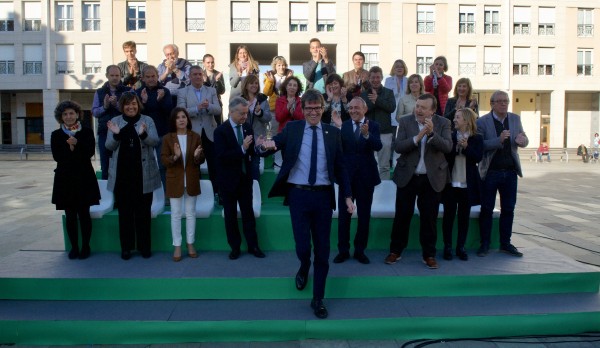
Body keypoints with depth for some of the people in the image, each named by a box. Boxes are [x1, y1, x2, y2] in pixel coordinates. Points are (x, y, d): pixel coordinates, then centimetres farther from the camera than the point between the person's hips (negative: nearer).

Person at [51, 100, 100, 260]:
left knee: (84, 214, 3)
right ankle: (74, 247, 16)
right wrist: (72, 149, -19)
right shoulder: (56, 135, 6)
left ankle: (85, 247, 14)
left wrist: (76, 144, -22)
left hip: (84, 178, -1)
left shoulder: (87, 132, 3)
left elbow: (90, 152, -10)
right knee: (70, 215, 6)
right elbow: (57, 156, -7)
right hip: (65, 178, 2)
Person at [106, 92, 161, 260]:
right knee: (125, 211, 8)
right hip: (122, 174, 1)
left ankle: (145, 246, 16)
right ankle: (126, 247, 18)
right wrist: (116, 135, -19)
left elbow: (155, 141, -8)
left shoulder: (147, 120, 3)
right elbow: (109, 146, 2)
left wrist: (143, 134, -28)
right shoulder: (115, 121, 6)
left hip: (144, 174, -1)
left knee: (143, 211, 6)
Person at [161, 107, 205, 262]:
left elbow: (202, 160, 0)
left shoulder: (195, 136, 0)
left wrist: (197, 156, -23)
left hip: (191, 180, 1)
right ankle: (177, 246, 13)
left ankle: (190, 244, 21)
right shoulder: (167, 138, -2)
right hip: (175, 180, -1)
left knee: (191, 213, 10)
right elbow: (163, 160, -6)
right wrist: (174, 157, -25)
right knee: (176, 214, 5)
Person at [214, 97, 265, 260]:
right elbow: (221, 156, -21)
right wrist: (242, 149, -29)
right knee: (230, 215, 9)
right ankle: (235, 247, 21)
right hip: (228, 179, -4)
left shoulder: (247, 127, 3)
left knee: (248, 212, 9)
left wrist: (251, 155, -8)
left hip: (245, 177, 4)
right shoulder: (221, 130, -13)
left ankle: (253, 245, 19)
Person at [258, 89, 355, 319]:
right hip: (298, 195, -1)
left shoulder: (333, 132, 5)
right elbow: (270, 146, -8)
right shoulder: (291, 129, 2)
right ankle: (304, 267, 36)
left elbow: (340, 166, 7)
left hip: (323, 196, 1)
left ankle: (318, 299, 21)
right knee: (302, 246, -3)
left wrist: (347, 195, 2)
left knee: (322, 250, 6)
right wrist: (265, 145, -33)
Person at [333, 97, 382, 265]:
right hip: (347, 175, 0)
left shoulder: (373, 125, -1)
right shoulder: (343, 125, 1)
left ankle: (360, 250, 22)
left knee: (364, 215, 9)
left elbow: (378, 146, -18)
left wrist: (367, 135, -36)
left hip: (366, 176, 0)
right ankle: (343, 250, 18)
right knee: (344, 214, 6)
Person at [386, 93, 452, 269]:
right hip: (407, 176, 0)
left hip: (432, 178, 0)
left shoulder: (443, 123, -2)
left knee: (429, 218, 7)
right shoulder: (405, 121, -3)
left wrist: (431, 133, -27)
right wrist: (418, 136, -24)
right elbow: (398, 147, -12)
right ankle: (395, 251, 21)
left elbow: (448, 147, -14)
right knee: (402, 215, 7)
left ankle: (429, 255, 21)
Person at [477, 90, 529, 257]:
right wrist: (499, 140, -27)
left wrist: (522, 140, -12)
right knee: (487, 209, 3)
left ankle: (505, 243, 21)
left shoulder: (515, 119, 8)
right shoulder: (482, 122, -6)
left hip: (510, 171, 4)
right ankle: (485, 244, 14)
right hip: (490, 172, -4)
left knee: (508, 209, 9)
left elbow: (524, 141, 11)